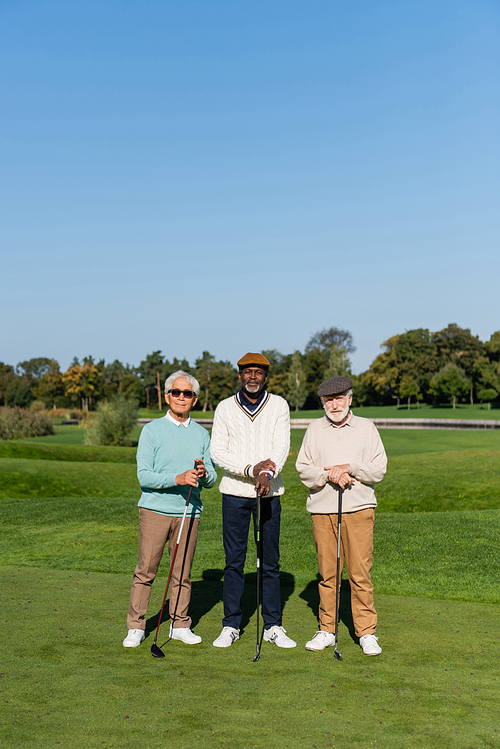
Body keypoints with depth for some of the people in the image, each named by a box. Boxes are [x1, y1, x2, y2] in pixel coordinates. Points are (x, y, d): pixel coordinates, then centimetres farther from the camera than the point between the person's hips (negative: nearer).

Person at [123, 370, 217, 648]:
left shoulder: (202, 434, 11)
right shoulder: (152, 430, 0)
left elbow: (211, 478, 9)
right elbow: (144, 476, -9)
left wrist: (203, 473, -14)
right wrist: (178, 478, -20)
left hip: (189, 512, 3)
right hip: (155, 510, -3)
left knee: (182, 573, 8)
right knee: (145, 571, 0)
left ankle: (180, 625, 20)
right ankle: (136, 627, 11)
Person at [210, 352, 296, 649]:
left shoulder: (279, 405, 3)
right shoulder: (226, 408, 3)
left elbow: (282, 446, -7)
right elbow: (218, 452, -3)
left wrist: (269, 473, -26)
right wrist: (251, 469, -16)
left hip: (269, 492, 0)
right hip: (235, 491, 0)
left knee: (270, 562, 5)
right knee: (234, 561, 4)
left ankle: (273, 626, 16)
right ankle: (231, 625, 15)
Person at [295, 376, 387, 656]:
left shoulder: (367, 428, 7)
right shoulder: (314, 429, 10)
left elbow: (379, 469, 3)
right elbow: (303, 469, 5)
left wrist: (350, 469, -11)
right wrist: (329, 475, -11)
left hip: (359, 508, -1)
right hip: (322, 509, 2)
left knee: (360, 572, -3)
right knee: (327, 572, 5)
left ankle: (367, 632, 9)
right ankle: (327, 630, 17)